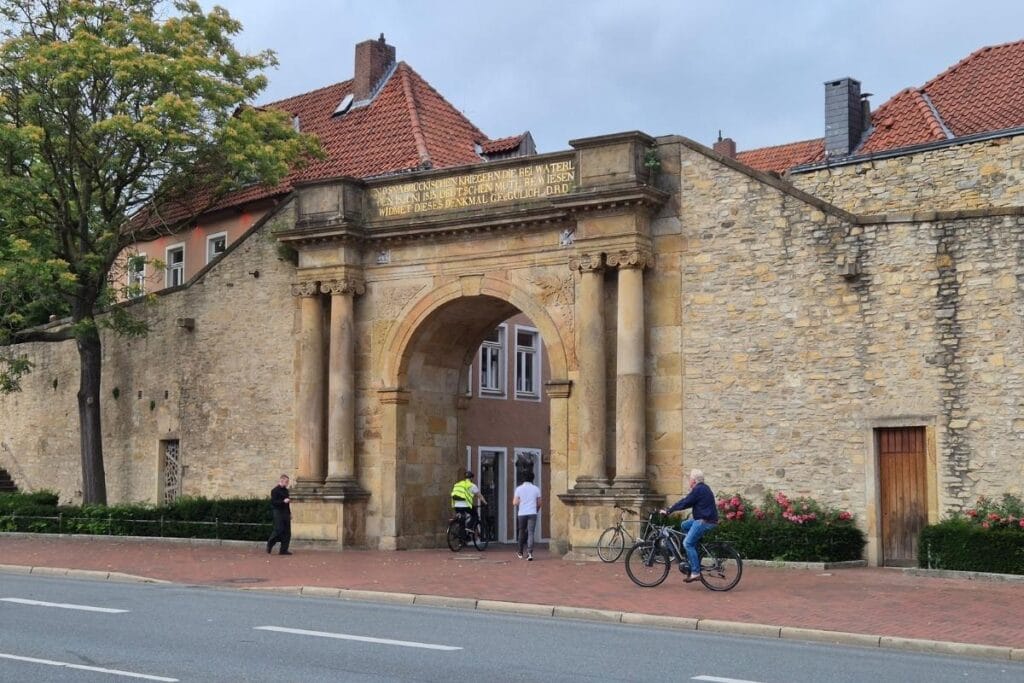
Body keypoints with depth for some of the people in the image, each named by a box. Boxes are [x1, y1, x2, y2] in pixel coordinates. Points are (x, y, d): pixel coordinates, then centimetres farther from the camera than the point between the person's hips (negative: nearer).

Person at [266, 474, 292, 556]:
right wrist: (283, 501, -22)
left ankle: (284, 550, 5)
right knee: (279, 531, -9)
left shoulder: (286, 490, 16)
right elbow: (273, 502, -15)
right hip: (278, 513, -7)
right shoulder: (275, 490, -7)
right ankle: (269, 544, 12)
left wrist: (289, 513, 17)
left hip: (286, 513, 7)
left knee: (287, 532, 2)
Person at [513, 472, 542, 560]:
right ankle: (529, 552, -21)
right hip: (532, 513, 0)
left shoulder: (519, 488, 0)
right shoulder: (536, 489, 4)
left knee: (521, 533, 15)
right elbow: (539, 503, 8)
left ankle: (520, 553, 25)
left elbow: (515, 503, -2)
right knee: (530, 533, -4)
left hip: (522, 513, 0)